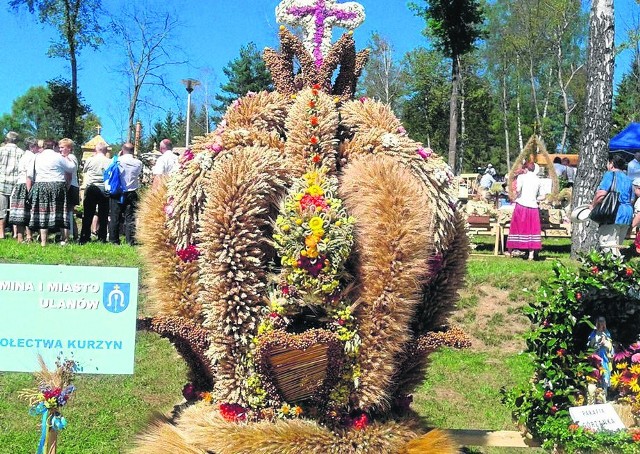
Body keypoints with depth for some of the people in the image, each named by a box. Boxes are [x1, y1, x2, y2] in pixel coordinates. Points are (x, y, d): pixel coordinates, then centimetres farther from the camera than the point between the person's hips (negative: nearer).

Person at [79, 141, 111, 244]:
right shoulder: (110, 162, -4)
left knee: (88, 214, 5)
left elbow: (84, 171, 13)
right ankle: (102, 238, 7)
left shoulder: (90, 160, -3)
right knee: (103, 215, 6)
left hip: (91, 188, 0)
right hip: (105, 189, 0)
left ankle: (84, 238, 4)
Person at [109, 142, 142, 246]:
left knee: (115, 217, 7)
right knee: (131, 218, 3)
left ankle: (114, 240, 11)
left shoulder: (117, 161, -8)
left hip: (117, 194, -1)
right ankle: (131, 240, 0)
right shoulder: (138, 163, -3)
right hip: (131, 193, 1)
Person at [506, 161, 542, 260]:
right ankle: (531, 254, 2)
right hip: (533, 206, 2)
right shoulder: (537, 179, 9)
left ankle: (511, 251, 18)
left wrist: (517, 193, 4)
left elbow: (518, 190, -16)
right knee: (532, 229, 6)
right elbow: (538, 194, 12)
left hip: (521, 205, -2)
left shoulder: (522, 177, -3)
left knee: (517, 227, 8)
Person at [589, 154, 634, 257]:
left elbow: (602, 193, -16)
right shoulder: (627, 179, 22)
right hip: (628, 214, 8)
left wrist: (592, 205, -3)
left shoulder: (610, 174, -3)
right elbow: (631, 199, 24)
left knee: (607, 245, -8)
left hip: (614, 214, -8)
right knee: (616, 244, 14)